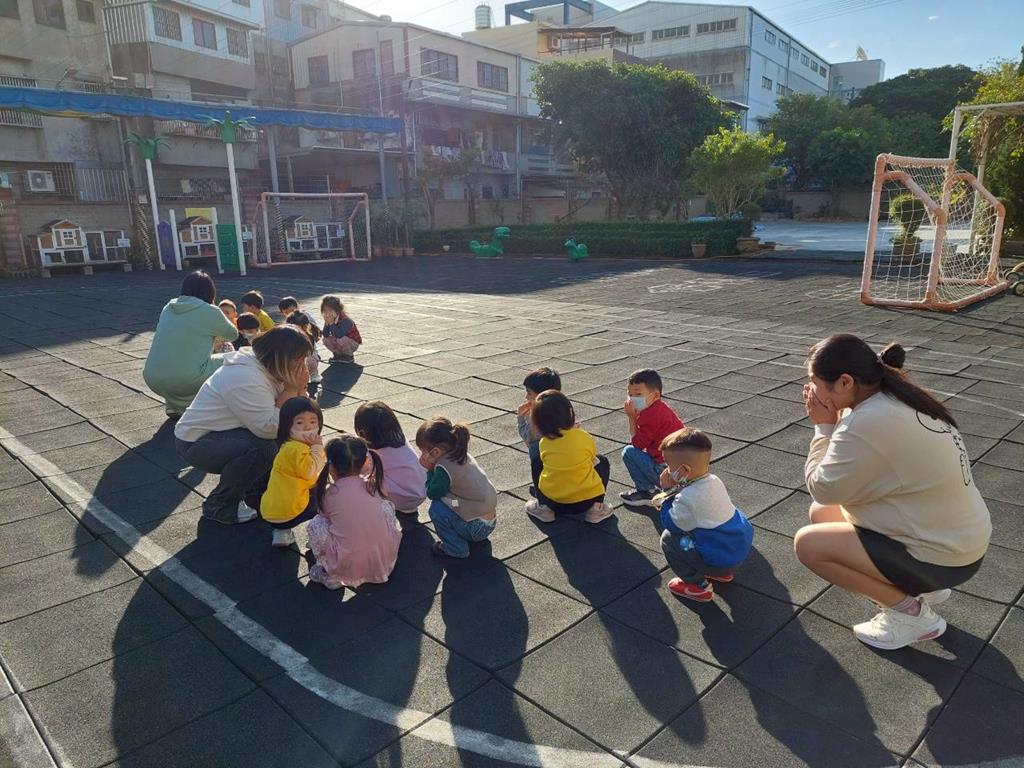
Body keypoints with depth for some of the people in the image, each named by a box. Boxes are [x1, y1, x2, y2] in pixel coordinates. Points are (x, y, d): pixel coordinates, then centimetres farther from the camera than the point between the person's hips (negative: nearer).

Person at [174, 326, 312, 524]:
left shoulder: (270, 369, -1)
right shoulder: (246, 378, -30)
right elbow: (269, 429, -34)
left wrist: (297, 389, -19)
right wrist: (292, 390, -28)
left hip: (223, 433, 9)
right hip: (196, 442, -9)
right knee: (265, 448, -32)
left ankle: (257, 488, 13)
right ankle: (219, 505, -10)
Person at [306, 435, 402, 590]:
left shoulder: (330, 494, -5)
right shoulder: (373, 485, 2)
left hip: (348, 568, -3)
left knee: (316, 524, 13)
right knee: (387, 505, 19)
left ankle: (330, 576, 12)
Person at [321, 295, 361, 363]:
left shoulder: (345, 320, -29)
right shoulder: (329, 320, -8)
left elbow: (339, 336, -40)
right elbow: (325, 335, -13)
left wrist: (332, 324, -40)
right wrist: (327, 324, -27)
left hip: (353, 344, -6)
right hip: (344, 342, 6)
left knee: (340, 340, -35)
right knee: (326, 340, -15)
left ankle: (349, 356, -8)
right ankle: (338, 355, 8)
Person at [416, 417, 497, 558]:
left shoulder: (444, 468, -20)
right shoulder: (463, 456, 5)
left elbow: (432, 493, -10)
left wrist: (430, 470, -2)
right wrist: (432, 469, 1)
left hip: (476, 527, -9)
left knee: (436, 508, -9)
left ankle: (456, 549, 2)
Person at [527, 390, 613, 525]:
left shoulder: (544, 442, -3)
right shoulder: (584, 437, -7)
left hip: (552, 501, 2)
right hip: (586, 501, -1)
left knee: (537, 464, 27)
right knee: (602, 462, 24)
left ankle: (544, 507, 15)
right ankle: (596, 508, 10)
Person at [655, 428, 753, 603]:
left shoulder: (687, 498, -27)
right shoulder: (714, 480, -1)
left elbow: (670, 524, -12)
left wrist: (668, 491, -8)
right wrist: (674, 490, 4)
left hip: (722, 559, -9)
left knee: (669, 539, -5)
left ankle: (697, 585, 5)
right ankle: (723, 572, 30)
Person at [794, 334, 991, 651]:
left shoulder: (867, 423, -30)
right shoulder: (895, 399, -1)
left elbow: (823, 488, -19)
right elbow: (856, 468, 6)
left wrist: (823, 427, -12)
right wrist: (835, 420, -6)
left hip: (941, 556, -9)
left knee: (808, 543, -11)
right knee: (822, 514, 13)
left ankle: (911, 613, 2)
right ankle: (921, 587, 17)